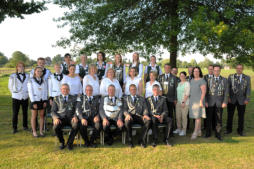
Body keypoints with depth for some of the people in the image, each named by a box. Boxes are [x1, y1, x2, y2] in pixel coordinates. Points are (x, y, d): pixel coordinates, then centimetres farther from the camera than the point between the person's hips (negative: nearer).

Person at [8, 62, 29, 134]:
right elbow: (10, 86, 7)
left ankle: (25, 126, 24)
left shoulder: (27, 76, 1)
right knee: (15, 113, 1)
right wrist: (15, 92, 8)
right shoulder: (13, 76, -4)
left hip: (25, 97, 2)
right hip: (16, 97, -2)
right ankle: (15, 128, 13)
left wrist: (27, 92, 7)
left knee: (25, 112, 10)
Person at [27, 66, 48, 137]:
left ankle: (41, 131, 14)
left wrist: (45, 101, -1)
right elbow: (30, 92, -5)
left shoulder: (44, 81, 9)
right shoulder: (31, 81, -2)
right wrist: (34, 102, -10)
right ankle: (34, 131, 12)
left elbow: (45, 91, 9)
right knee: (34, 116, 3)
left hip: (42, 100, 3)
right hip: (35, 100, -3)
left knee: (42, 115, 6)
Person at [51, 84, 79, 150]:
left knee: (76, 126, -33)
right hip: (60, 118, 0)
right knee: (56, 127, -32)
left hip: (71, 118, 0)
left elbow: (77, 109, 8)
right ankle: (62, 142, -3)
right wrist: (55, 118, -13)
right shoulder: (56, 98, 15)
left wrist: (75, 116, -13)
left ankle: (70, 142, -9)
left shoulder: (73, 98, 16)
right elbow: (53, 111, 8)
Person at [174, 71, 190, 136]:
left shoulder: (187, 83, -6)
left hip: (185, 102, -6)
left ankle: (184, 130, 6)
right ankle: (179, 128, 21)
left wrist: (184, 102, -16)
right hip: (178, 102, 7)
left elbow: (187, 94, -12)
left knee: (184, 116, -3)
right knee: (178, 116, 8)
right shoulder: (179, 83, 15)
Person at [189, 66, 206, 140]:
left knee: (197, 116, -6)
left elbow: (204, 91, -14)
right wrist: (189, 100, 13)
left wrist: (201, 101, -21)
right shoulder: (192, 80, 12)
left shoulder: (202, 81, -9)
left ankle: (195, 133, -4)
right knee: (196, 116, 10)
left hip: (198, 101, -7)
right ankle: (199, 132, 20)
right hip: (192, 101, 7)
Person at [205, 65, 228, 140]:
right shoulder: (209, 80, 6)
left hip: (219, 102, -1)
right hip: (210, 102, 1)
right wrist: (206, 101, -5)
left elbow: (226, 92, -1)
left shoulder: (224, 80, 3)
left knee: (219, 119, 4)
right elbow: (206, 91, 4)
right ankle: (208, 133, 16)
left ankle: (218, 134, 15)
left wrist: (225, 102, -10)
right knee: (208, 118, 5)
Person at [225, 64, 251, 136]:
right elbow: (227, 87, -2)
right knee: (230, 115, 7)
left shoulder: (247, 78, 2)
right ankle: (229, 129, 21)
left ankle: (240, 130, 22)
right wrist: (228, 97, -10)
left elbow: (248, 89, -3)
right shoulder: (231, 76, 1)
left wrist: (247, 99, -10)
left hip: (241, 100, 0)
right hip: (232, 99, 0)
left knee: (241, 116, 9)